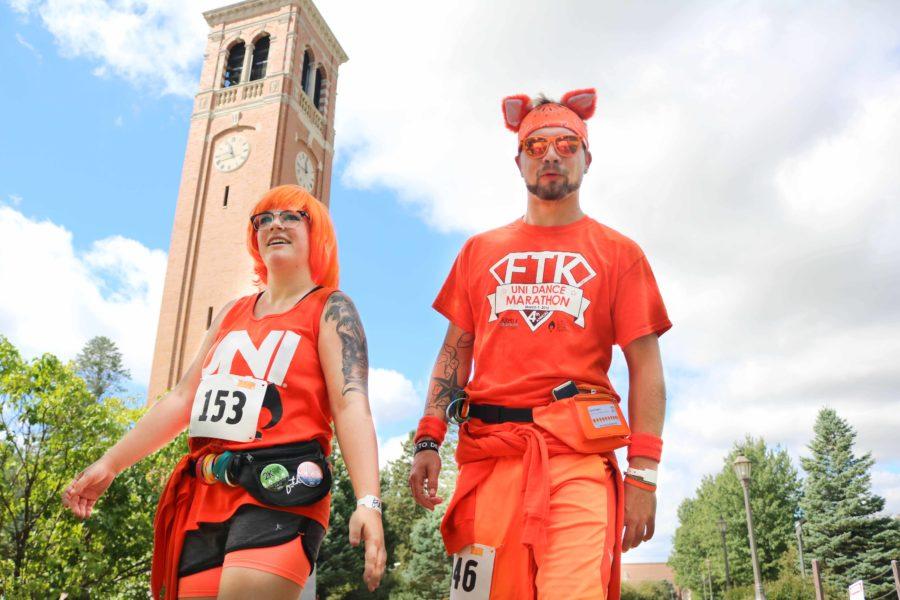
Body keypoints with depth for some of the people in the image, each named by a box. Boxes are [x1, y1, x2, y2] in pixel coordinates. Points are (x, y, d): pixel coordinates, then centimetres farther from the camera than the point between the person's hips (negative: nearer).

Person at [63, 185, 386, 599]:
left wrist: (368, 502, -24)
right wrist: (110, 464, 19)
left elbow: (351, 405, -12)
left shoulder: (330, 308, 1)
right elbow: (185, 397, 20)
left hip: (280, 488, -6)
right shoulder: (233, 313, 20)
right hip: (206, 494, 7)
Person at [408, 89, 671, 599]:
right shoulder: (480, 251, 18)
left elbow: (646, 367, 5)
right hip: (488, 452, 2)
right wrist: (428, 441, 4)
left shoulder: (618, 252, 10)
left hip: (579, 454, -2)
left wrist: (643, 474, -4)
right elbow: (454, 353, 16)